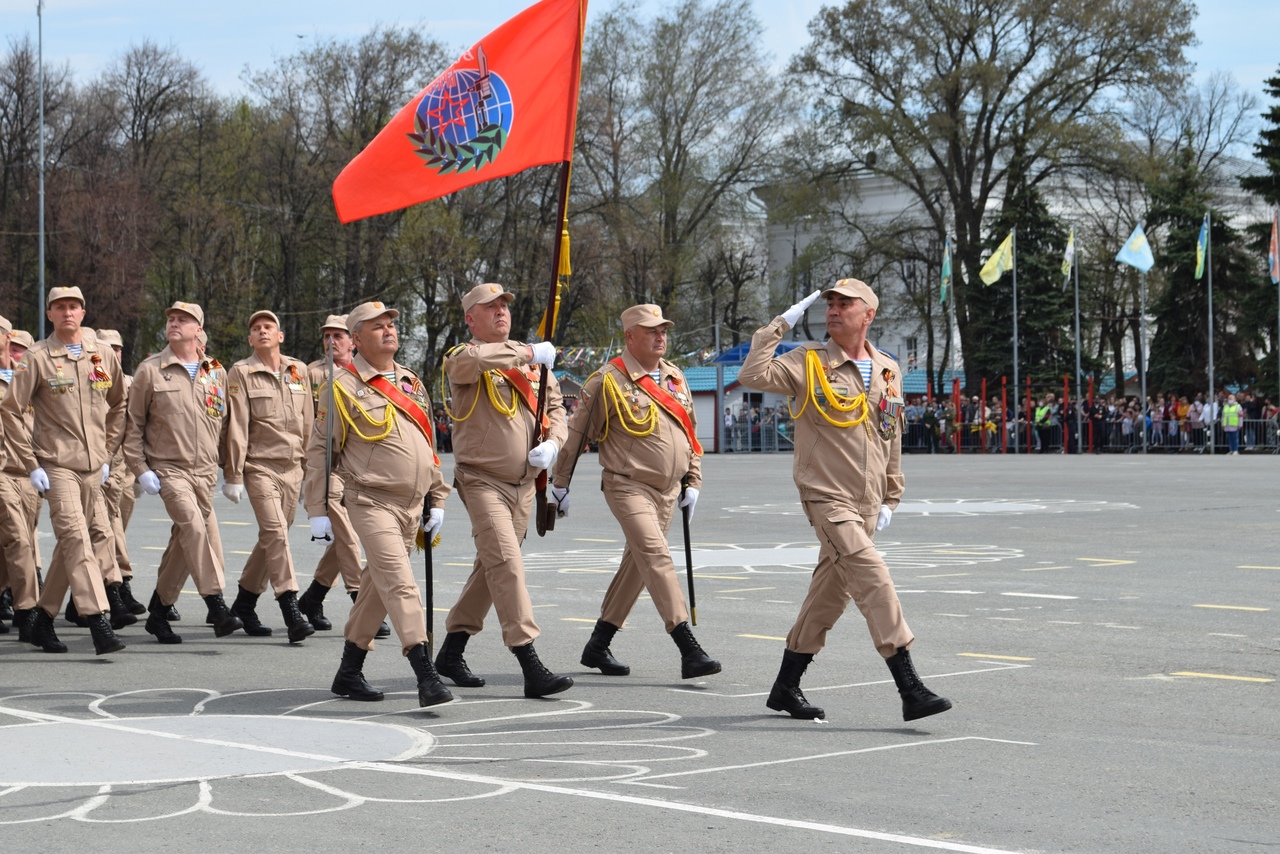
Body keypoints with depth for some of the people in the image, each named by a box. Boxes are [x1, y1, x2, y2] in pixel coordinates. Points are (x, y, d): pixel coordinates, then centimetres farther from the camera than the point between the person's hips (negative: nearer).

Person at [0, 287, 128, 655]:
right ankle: (98, 623, -21)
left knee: (70, 543, 11)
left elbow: (117, 407, 20)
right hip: (56, 466, -5)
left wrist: (107, 454, 13)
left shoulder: (103, 356, 8)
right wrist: (31, 464, -8)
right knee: (77, 540, -15)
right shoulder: (38, 358, -4)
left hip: (93, 468, 5)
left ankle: (43, 618, 24)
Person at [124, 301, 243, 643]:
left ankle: (158, 612, 19)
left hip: (205, 471, 4)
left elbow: (224, 423, 17)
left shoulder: (216, 373, 10)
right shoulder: (150, 371, 0)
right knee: (194, 526, -23)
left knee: (183, 542, 7)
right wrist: (141, 469, -5)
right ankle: (217, 607, -24)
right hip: (169, 469, -4)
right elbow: (133, 424, 2)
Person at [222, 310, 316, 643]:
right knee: (275, 531, -16)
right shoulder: (241, 373, -2)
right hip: (260, 465, -5)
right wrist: (233, 475, -8)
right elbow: (236, 427, -6)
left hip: (292, 466, 5)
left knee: (272, 536, 10)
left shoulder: (298, 371, 11)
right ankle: (291, 612, -20)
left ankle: (244, 602, 25)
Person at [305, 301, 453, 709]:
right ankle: (427, 677, -21)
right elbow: (319, 451, -4)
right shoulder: (344, 388, -5)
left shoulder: (412, 383, 15)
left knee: (378, 588, 13)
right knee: (400, 585, -16)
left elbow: (429, 445, 21)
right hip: (372, 503, -7)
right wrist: (318, 511, -7)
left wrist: (437, 500, 17)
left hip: (411, 505, 7)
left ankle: (349, 673, 24)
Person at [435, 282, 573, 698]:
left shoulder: (533, 362, 13)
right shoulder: (461, 358, -6)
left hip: (524, 484, 7)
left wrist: (551, 443, -4)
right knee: (507, 564, -17)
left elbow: (555, 407, 17)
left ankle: (451, 653, 28)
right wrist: (529, 353, -28)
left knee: (491, 567, 14)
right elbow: (470, 360, -31)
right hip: (483, 480, -7)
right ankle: (531, 668, -21)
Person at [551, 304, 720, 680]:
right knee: (656, 557, -18)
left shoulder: (675, 378, 11)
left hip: (667, 490, 7)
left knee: (637, 564, 12)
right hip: (629, 487, -7)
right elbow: (577, 433, -2)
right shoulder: (609, 381, -9)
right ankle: (689, 651, -25)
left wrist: (693, 481, 16)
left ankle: (598, 645, 24)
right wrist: (560, 482, 2)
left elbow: (691, 433, 21)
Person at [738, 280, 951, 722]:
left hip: (866, 503, 6)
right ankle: (910, 689, -21)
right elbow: (754, 376, -19)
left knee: (830, 592, 12)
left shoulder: (888, 372, 12)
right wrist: (779, 327, -16)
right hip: (826, 497, -6)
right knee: (874, 580, -18)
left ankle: (786, 687, 25)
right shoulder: (809, 362, -3)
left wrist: (890, 499, 19)